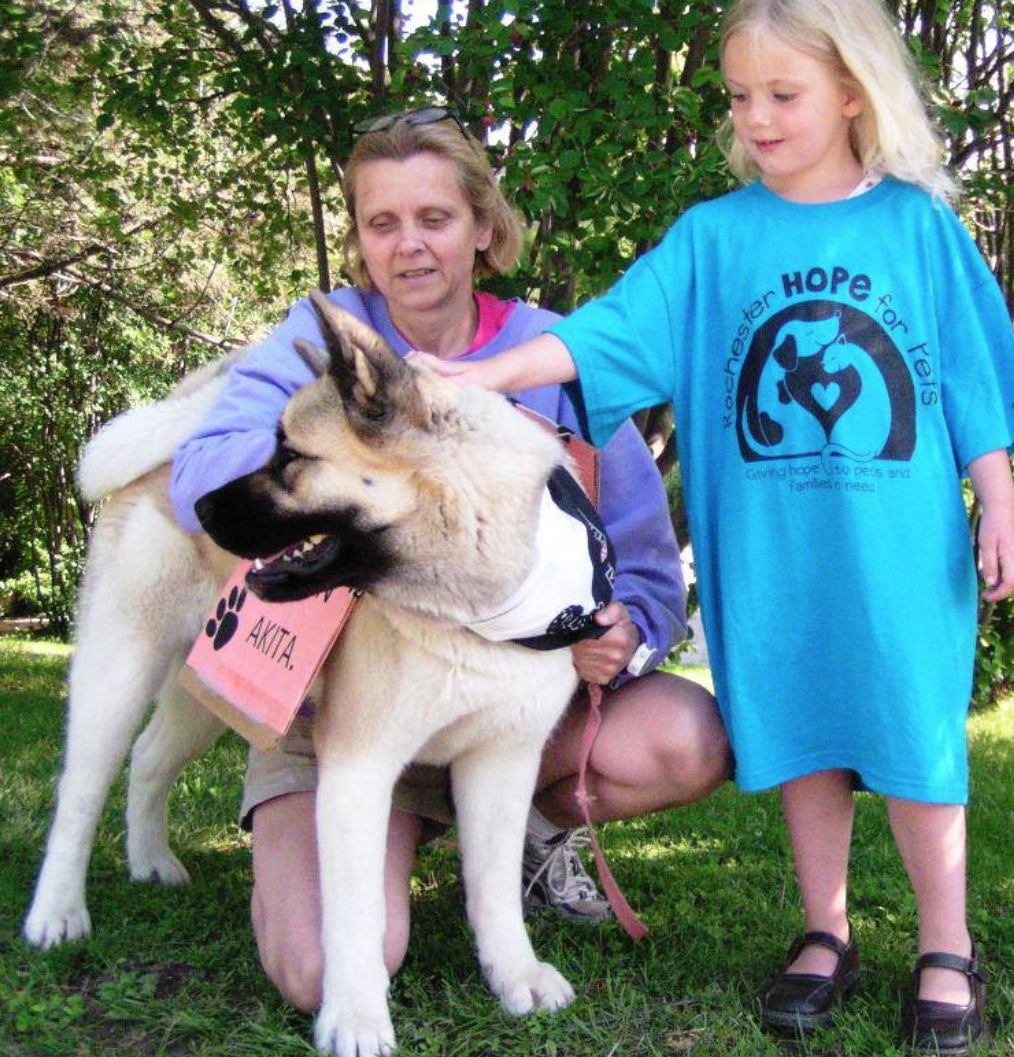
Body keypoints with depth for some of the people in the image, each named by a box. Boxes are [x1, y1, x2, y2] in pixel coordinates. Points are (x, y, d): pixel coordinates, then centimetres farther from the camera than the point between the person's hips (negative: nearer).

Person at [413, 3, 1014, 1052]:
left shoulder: (917, 223, 2)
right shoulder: (713, 234, 3)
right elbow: (614, 326, -5)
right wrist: (492, 371, -17)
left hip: (900, 543, -1)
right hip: (768, 551, 2)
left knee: (913, 736, 3)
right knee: (801, 735, 10)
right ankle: (825, 936, 26)